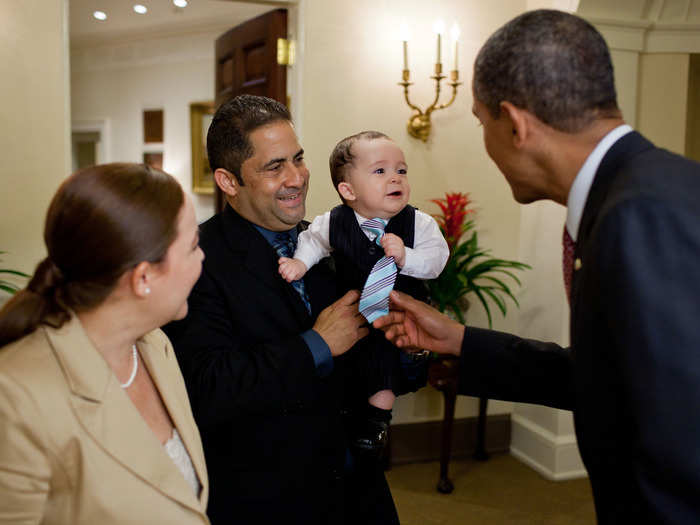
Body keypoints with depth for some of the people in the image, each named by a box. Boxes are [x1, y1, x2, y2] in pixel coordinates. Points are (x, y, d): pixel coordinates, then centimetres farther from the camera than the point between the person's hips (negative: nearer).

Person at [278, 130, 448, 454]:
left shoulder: (418, 223, -12)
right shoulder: (333, 223, -10)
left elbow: (437, 258, -15)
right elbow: (313, 239, 9)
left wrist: (405, 257, -31)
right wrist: (300, 262, -8)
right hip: (352, 309, 2)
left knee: (387, 346, -23)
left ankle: (379, 410, -2)